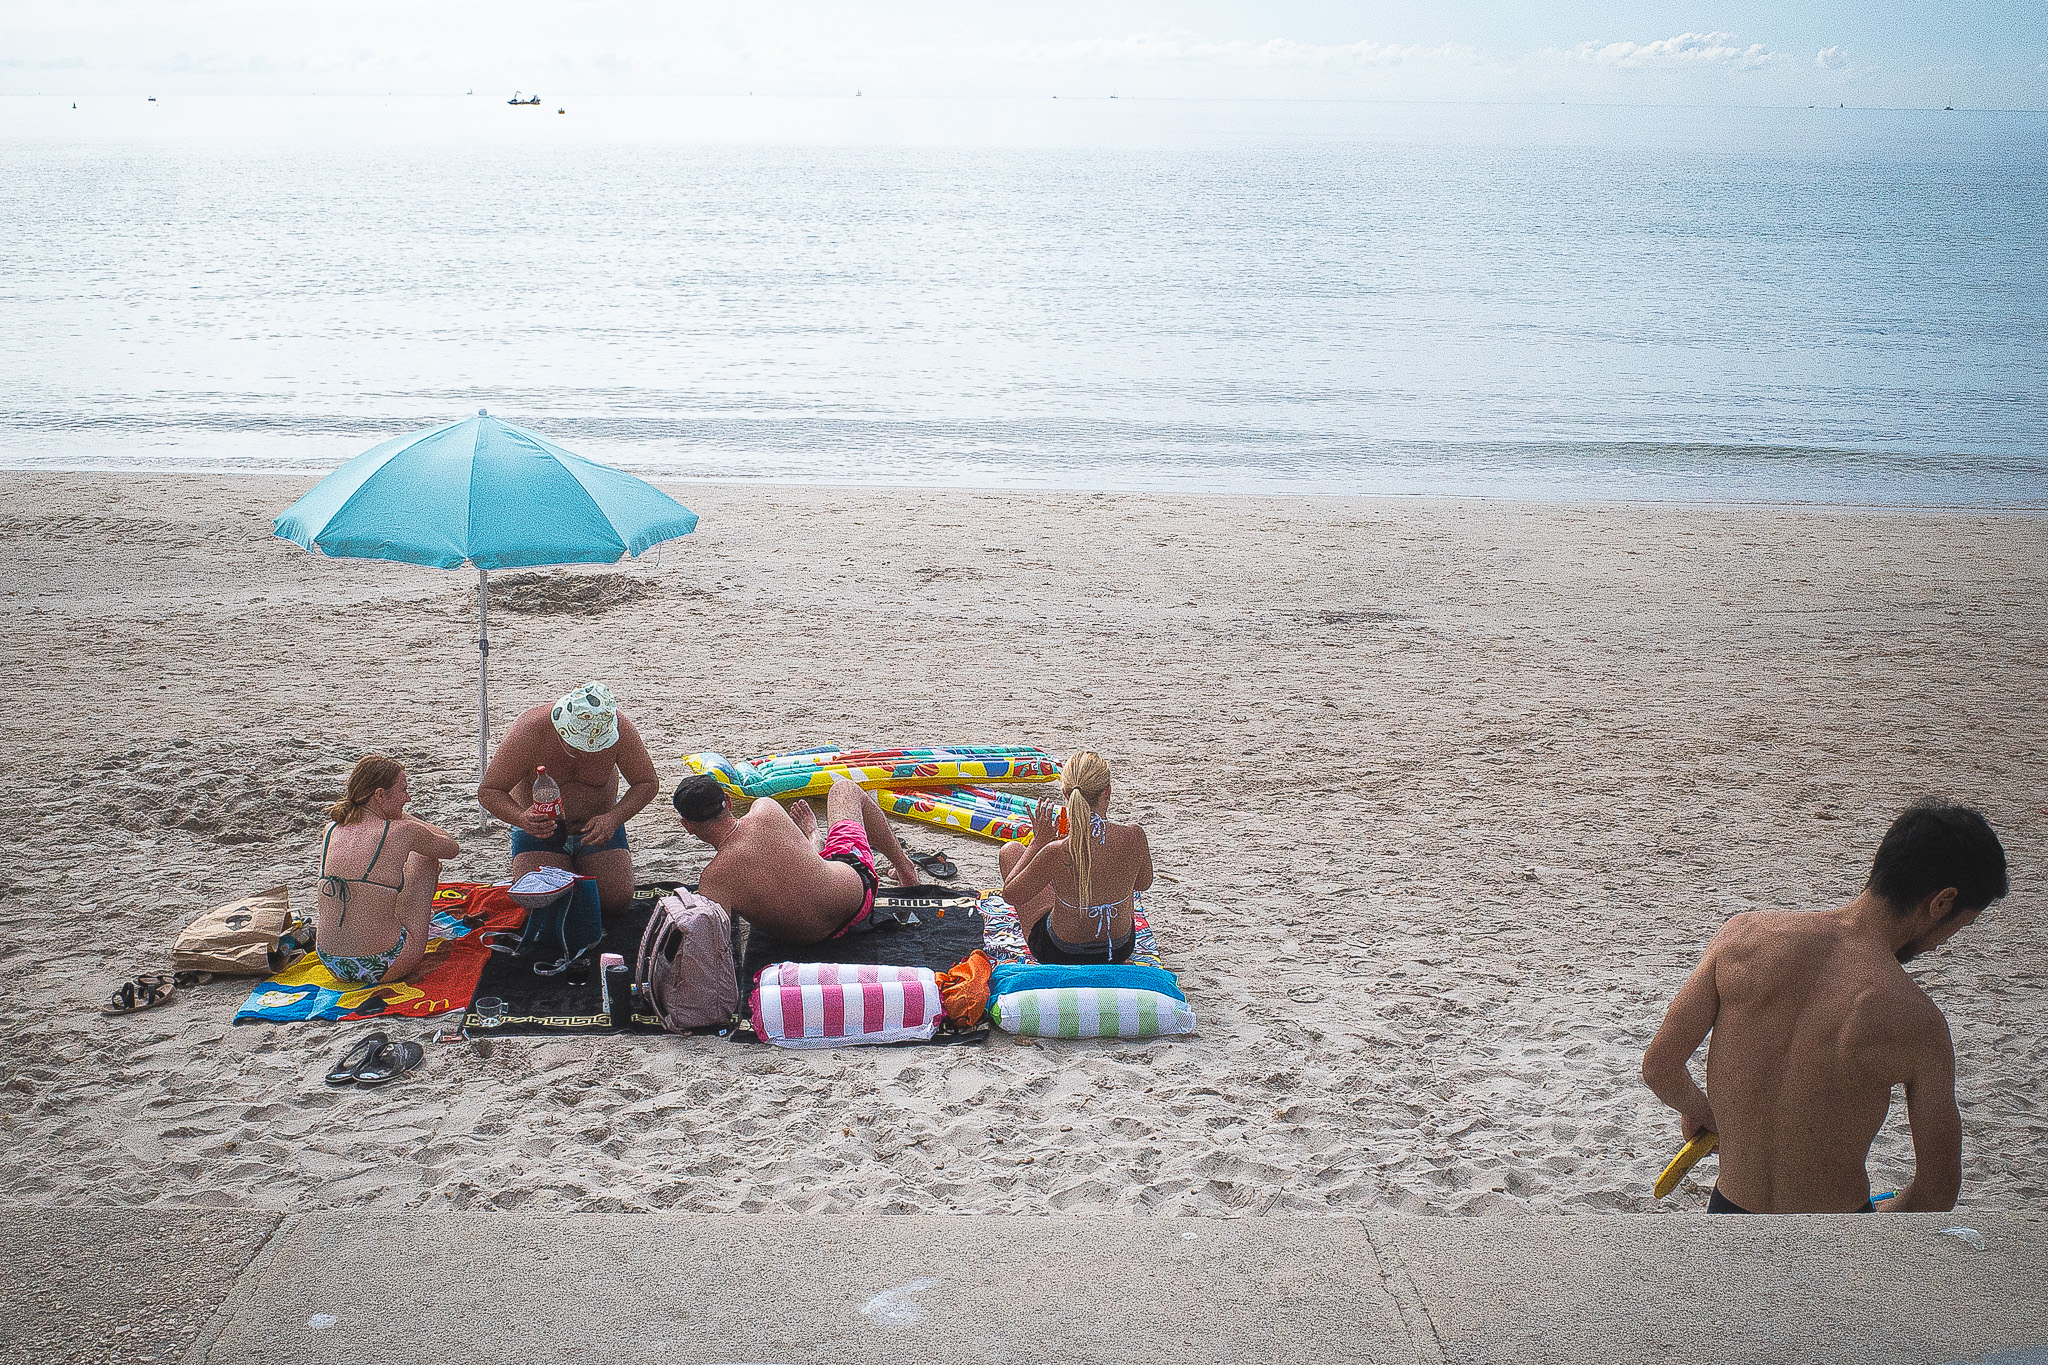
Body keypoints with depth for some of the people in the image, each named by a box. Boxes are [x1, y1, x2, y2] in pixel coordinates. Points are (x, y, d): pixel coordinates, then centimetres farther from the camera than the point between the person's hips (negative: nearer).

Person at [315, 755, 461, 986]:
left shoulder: (330, 830, 2)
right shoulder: (401, 832, -13)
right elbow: (451, 848, 9)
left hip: (332, 964, 6)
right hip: (382, 969, -5)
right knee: (425, 857, 17)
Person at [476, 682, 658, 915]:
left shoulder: (619, 730, -24)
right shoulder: (529, 732, -28)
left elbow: (647, 783, -10)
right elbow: (488, 791, -20)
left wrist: (613, 818, -29)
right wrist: (521, 818, -41)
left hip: (597, 827, 1)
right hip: (539, 827, -1)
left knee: (617, 901, -13)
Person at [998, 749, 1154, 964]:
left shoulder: (1057, 853, -32)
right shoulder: (1134, 837, -26)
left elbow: (1011, 894, -13)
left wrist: (1038, 841, -6)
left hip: (1058, 955, -2)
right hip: (1120, 950, 2)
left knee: (1010, 850, 18)